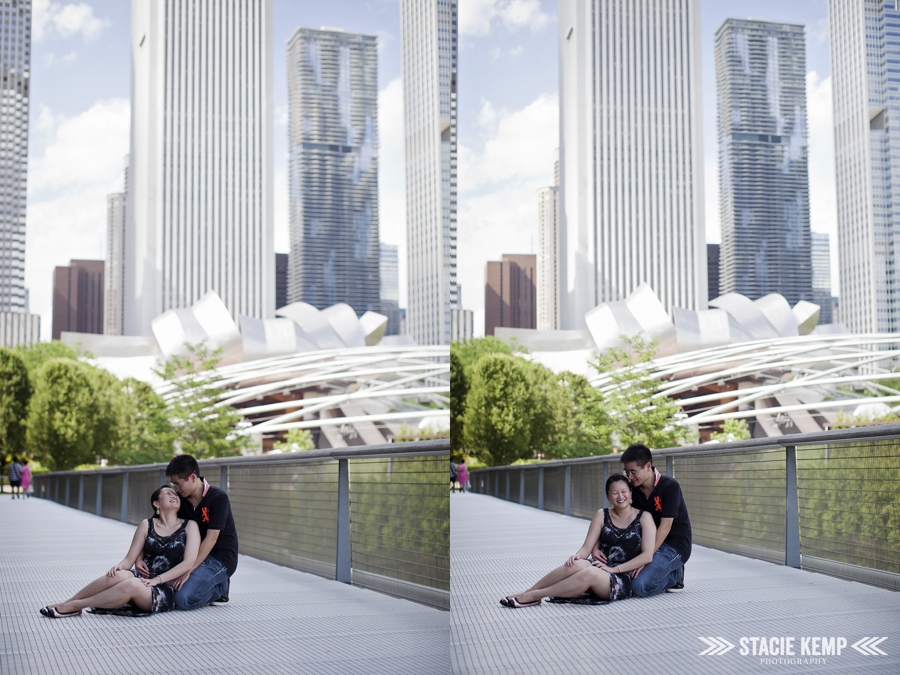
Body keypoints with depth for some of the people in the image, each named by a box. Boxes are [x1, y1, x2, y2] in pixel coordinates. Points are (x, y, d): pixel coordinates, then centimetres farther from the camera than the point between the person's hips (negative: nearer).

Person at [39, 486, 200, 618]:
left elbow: (188, 563, -6)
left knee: (132, 585, -35)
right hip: (144, 581, 3)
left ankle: (73, 606, -22)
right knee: (119, 575, -33)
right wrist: (119, 566, -16)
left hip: (167, 592, -3)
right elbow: (130, 558, 8)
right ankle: (68, 603, -19)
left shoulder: (189, 526, 3)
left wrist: (156, 580, -15)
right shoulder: (147, 525, 12)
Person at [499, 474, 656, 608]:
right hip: (601, 567, 3)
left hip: (623, 581, -3)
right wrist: (577, 556, -19)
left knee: (591, 573, -38)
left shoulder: (644, 518, 2)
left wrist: (615, 569, -13)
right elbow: (587, 547, 5)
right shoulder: (602, 515, 12)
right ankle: (526, 593, -27)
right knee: (576, 564, -35)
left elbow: (647, 556, -6)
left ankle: (532, 596, -29)